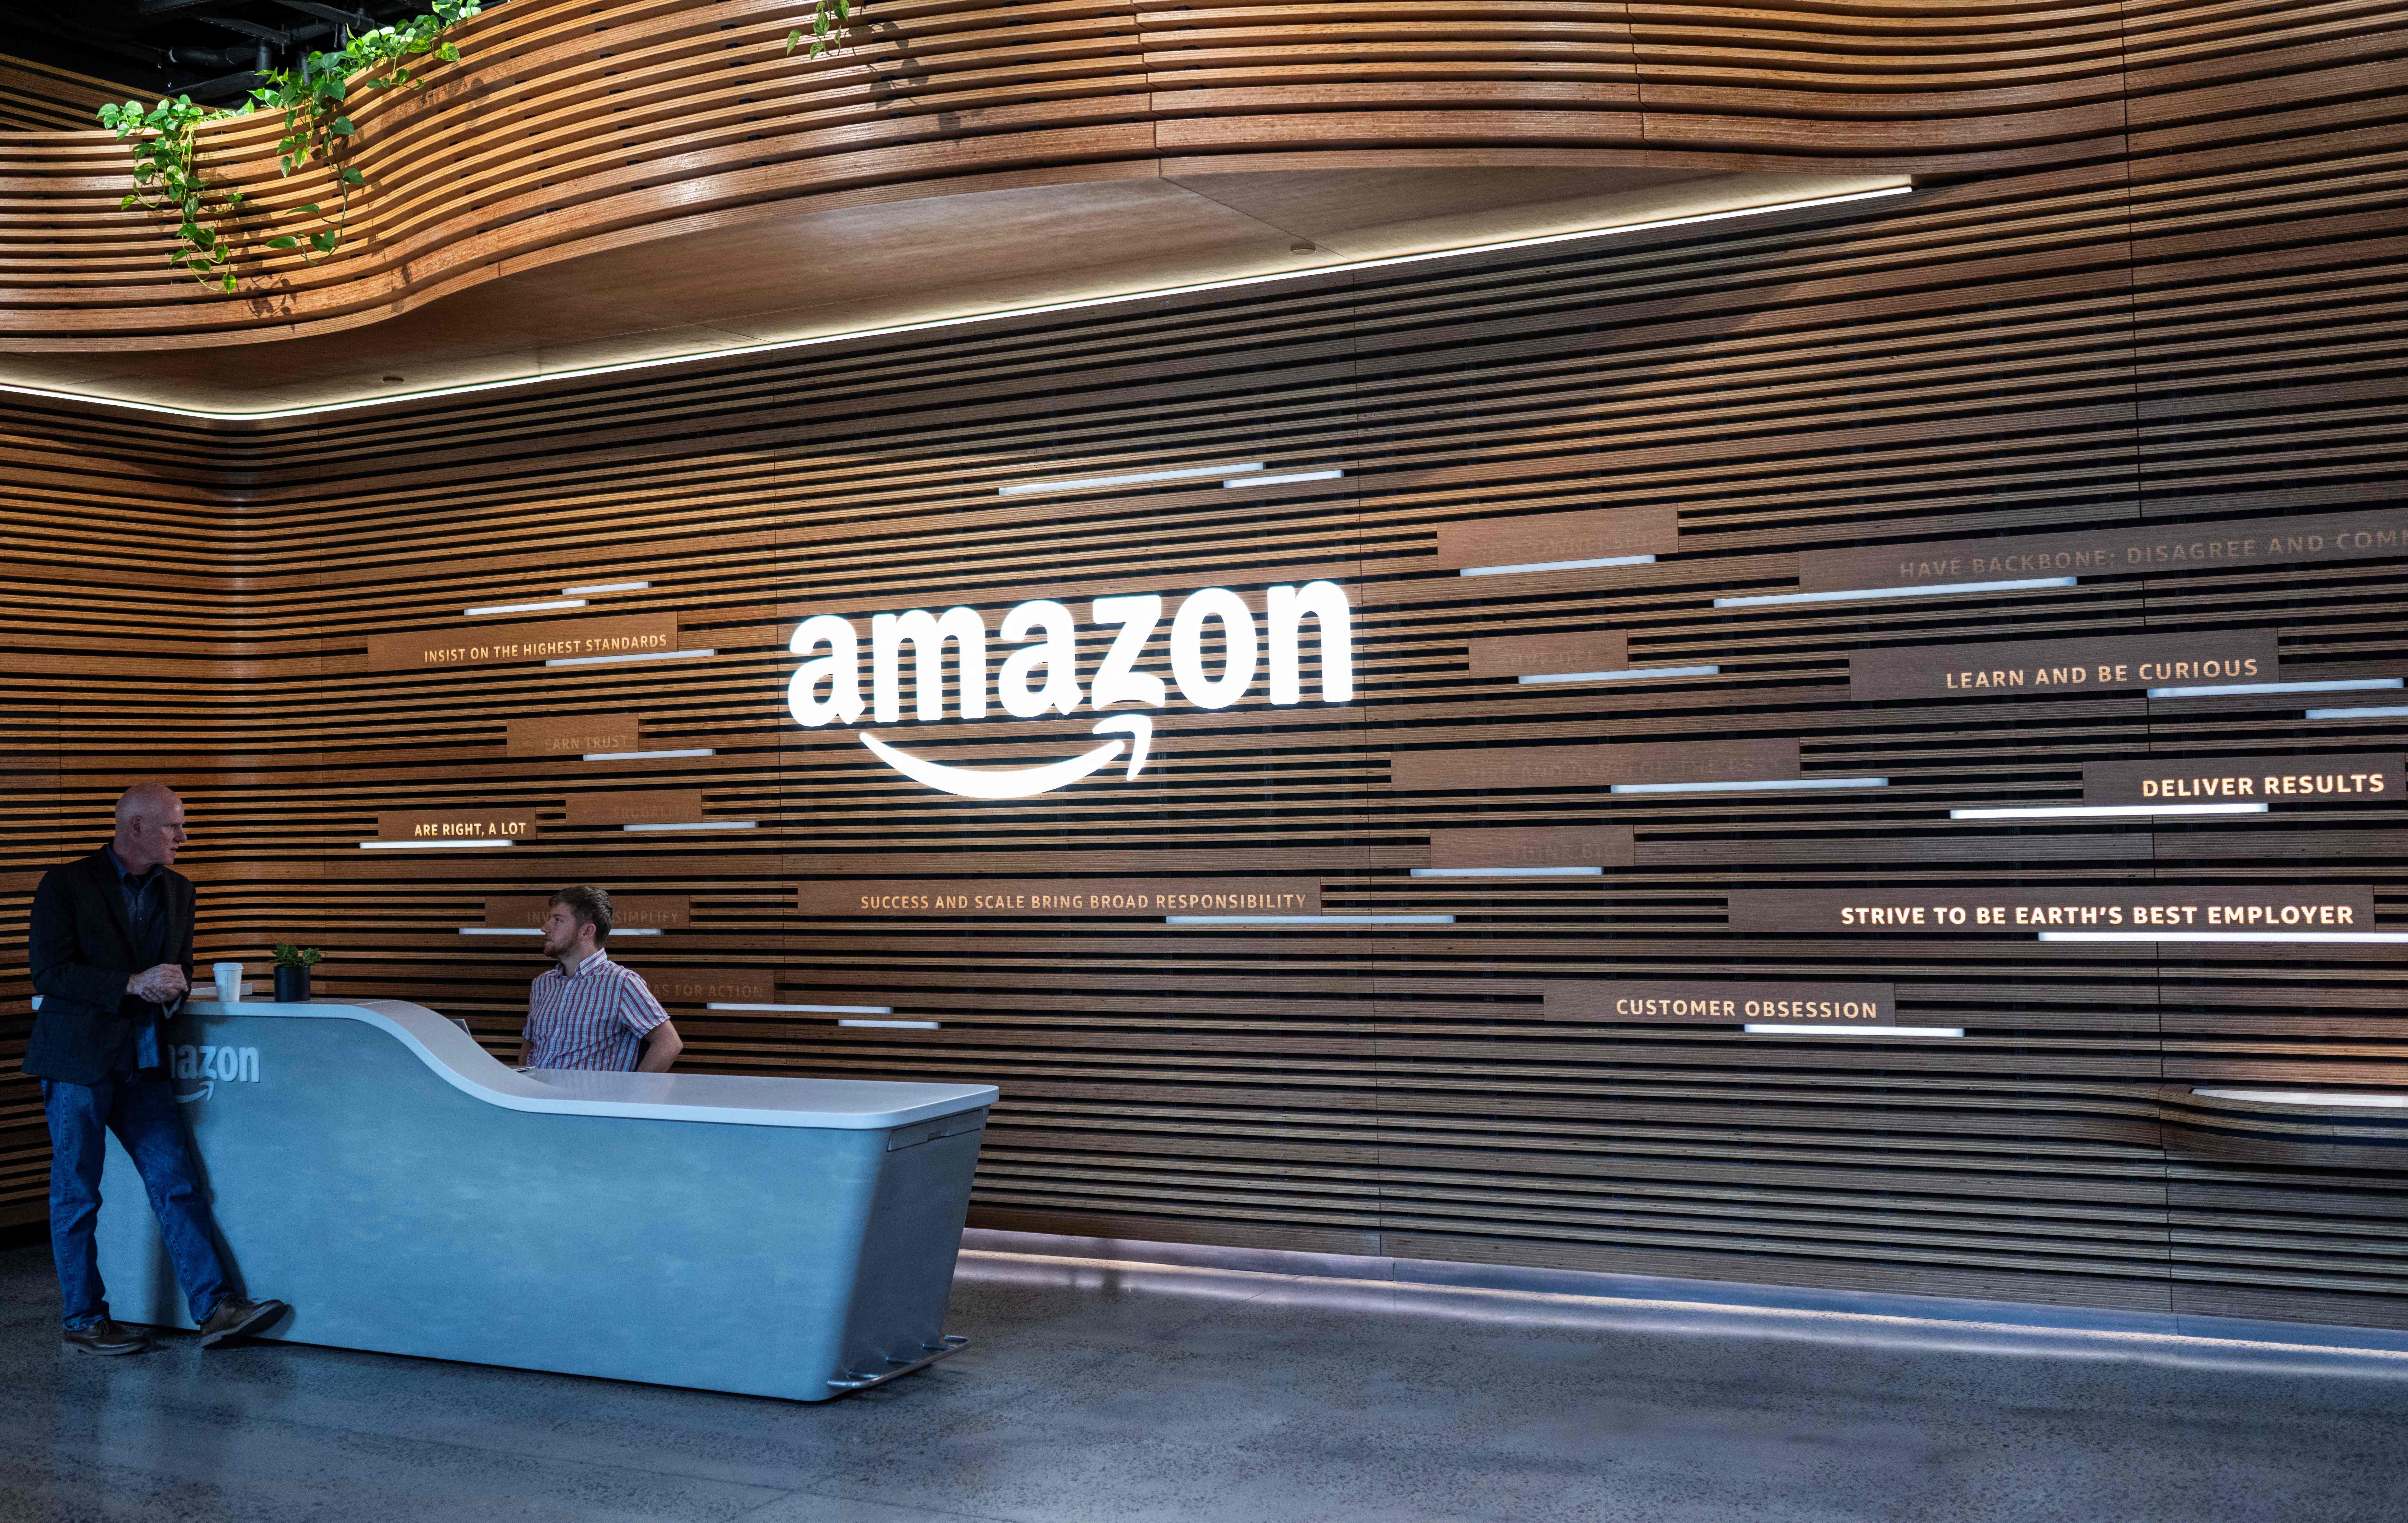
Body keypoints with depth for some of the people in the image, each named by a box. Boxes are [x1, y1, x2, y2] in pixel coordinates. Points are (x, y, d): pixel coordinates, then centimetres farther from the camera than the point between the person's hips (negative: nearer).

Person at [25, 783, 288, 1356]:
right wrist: (132, 984, -21)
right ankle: (84, 1320, 13)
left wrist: (173, 988, -4)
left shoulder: (177, 892, 11)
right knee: (76, 1195, 3)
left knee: (178, 1184, 0)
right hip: (78, 1060, -5)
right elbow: (48, 973, -13)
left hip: (142, 1061, 5)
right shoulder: (66, 885, -7)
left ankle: (215, 1308, 0)